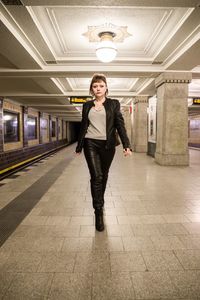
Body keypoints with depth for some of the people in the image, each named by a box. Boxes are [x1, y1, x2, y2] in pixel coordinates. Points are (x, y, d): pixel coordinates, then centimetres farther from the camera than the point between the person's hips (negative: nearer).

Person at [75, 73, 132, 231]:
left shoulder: (114, 104, 5)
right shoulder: (87, 105, 10)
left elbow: (120, 125, -2)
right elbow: (83, 126, 14)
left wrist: (126, 145, -12)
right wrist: (79, 146, 16)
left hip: (108, 145, 0)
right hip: (91, 144, 0)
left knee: (104, 176, 12)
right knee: (96, 176, -9)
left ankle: (100, 202, 37)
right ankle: (99, 212, 1)